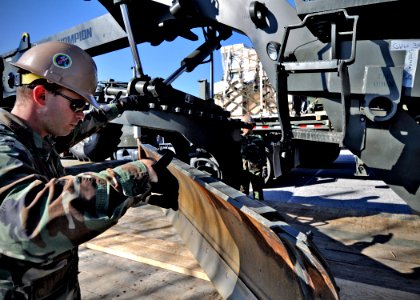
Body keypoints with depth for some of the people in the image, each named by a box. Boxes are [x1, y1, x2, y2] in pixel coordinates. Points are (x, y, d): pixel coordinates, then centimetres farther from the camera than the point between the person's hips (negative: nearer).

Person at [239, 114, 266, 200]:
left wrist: (264, 170, -3)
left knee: (258, 191, 7)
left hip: (256, 169, 0)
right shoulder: (239, 138, 5)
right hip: (243, 170, 0)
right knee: (243, 192, 7)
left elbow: (263, 156, 3)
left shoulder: (258, 139, 5)